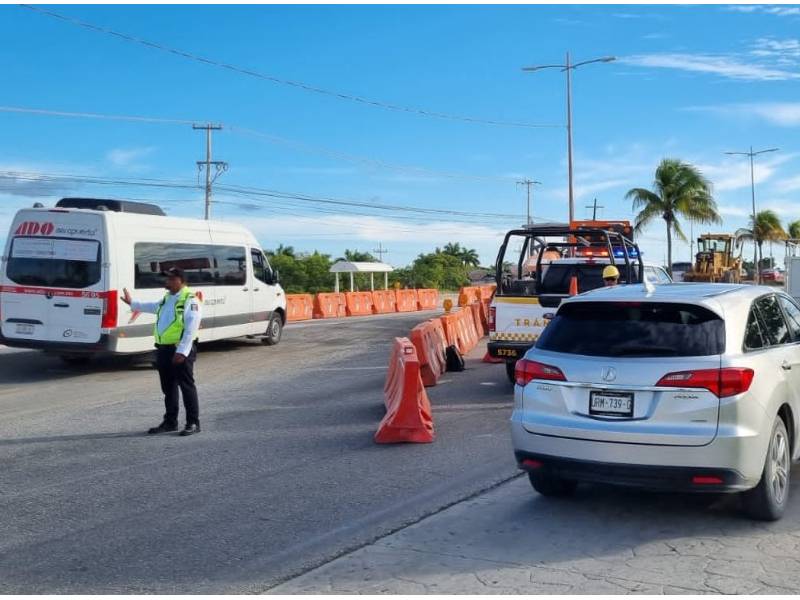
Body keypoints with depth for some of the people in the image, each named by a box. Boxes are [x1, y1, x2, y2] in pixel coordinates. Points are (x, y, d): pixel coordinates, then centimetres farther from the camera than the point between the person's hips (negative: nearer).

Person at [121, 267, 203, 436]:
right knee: (168, 387, 15)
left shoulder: (190, 300, -13)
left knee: (186, 386, -3)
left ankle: (193, 423, 3)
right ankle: (170, 422, 25)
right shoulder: (167, 298, 16)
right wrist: (132, 303, 48)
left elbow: (191, 328, -20)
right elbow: (154, 307, 39)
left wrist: (182, 351, -24)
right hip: (163, 349, 9)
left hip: (180, 351, -9)